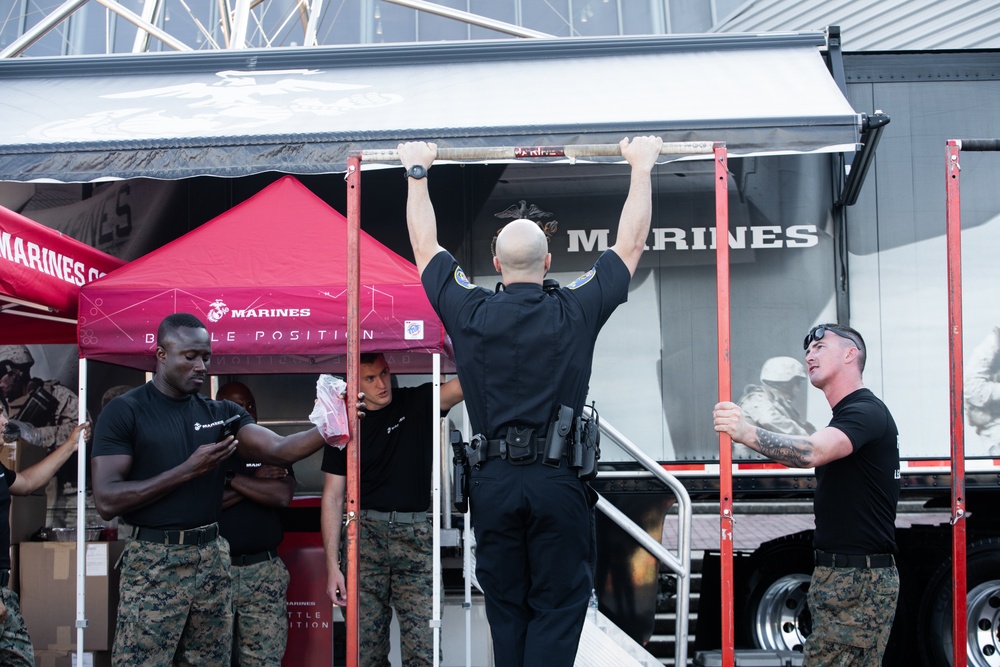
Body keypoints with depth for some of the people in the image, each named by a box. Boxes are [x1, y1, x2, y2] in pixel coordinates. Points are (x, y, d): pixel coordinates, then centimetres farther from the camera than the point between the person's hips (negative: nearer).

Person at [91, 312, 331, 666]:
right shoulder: (124, 412, -6)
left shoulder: (222, 412, 9)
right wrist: (189, 469, -18)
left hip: (212, 558, 5)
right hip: (153, 563, -5)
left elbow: (279, 450, -3)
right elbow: (107, 500, -14)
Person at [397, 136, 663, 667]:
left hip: (492, 480, 2)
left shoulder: (469, 314, 1)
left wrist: (417, 172, 26)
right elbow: (631, 243, 9)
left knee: (506, 609, 12)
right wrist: (642, 168, 20)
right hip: (558, 479, -2)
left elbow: (425, 245, 15)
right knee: (558, 608, 3)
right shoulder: (575, 313, -2)